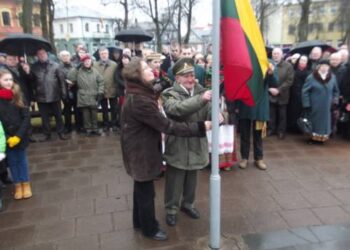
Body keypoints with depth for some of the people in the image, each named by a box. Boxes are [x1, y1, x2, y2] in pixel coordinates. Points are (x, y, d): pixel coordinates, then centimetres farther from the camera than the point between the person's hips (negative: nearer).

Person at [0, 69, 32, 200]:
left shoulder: (17, 95, -4)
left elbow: (26, 117, -6)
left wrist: (18, 135, -13)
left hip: (20, 136, 0)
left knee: (22, 160, 13)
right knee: (12, 161, 11)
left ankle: (26, 184, 26)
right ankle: (17, 185, 25)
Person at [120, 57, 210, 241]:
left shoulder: (139, 94, 3)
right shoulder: (139, 101, -31)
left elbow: (156, 122, 13)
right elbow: (167, 126, -31)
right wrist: (200, 127, -28)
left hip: (141, 148, 10)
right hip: (141, 152, -10)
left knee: (141, 188, 25)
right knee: (146, 191, 10)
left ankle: (139, 221, 45)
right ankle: (150, 228, 32)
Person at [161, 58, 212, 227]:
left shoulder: (200, 91, 2)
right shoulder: (170, 94, -11)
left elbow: (208, 112, -7)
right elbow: (178, 109, -32)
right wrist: (201, 99, -44)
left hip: (196, 145, 4)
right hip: (178, 146, -4)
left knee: (191, 179, 22)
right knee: (175, 181, 11)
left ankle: (188, 204, 45)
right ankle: (171, 209, 33)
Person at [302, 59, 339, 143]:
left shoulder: (332, 77, 3)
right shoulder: (311, 77, -10)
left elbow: (336, 91, 15)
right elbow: (305, 91, -9)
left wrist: (335, 101, 5)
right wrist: (306, 105, -13)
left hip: (326, 107, 4)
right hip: (314, 106, -3)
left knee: (324, 122, 8)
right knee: (314, 122, 6)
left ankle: (321, 138, 21)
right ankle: (312, 138, 19)